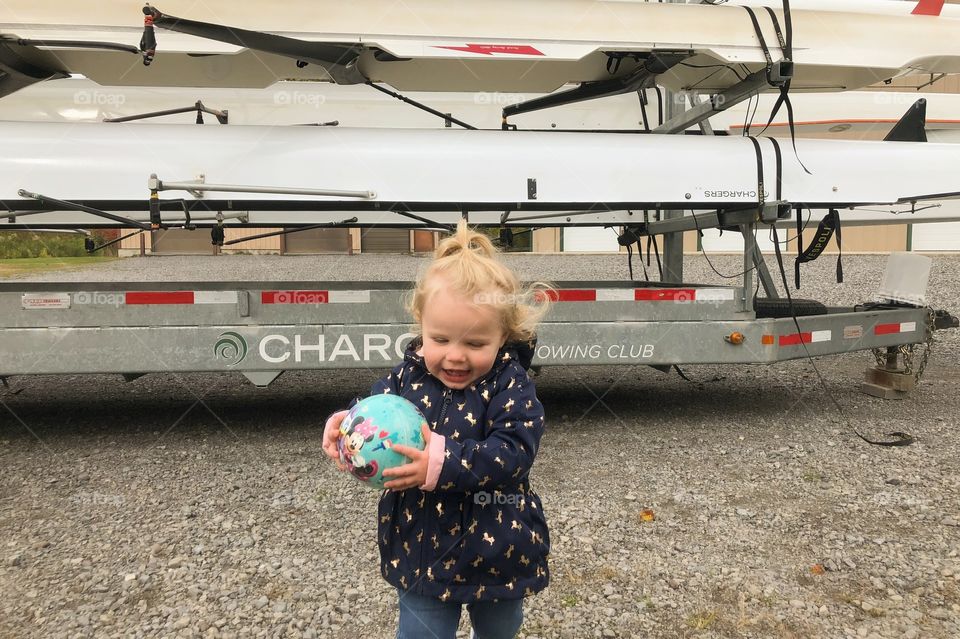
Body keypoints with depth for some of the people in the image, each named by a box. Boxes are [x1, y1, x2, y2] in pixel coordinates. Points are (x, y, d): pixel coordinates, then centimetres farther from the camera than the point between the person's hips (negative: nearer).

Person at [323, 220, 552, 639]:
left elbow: (515, 450, -28)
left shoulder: (510, 385, -18)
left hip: (497, 550, 0)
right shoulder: (407, 377, -9)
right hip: (421, 548, 1)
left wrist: (444, 462, -38)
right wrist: (346, 425, -23)